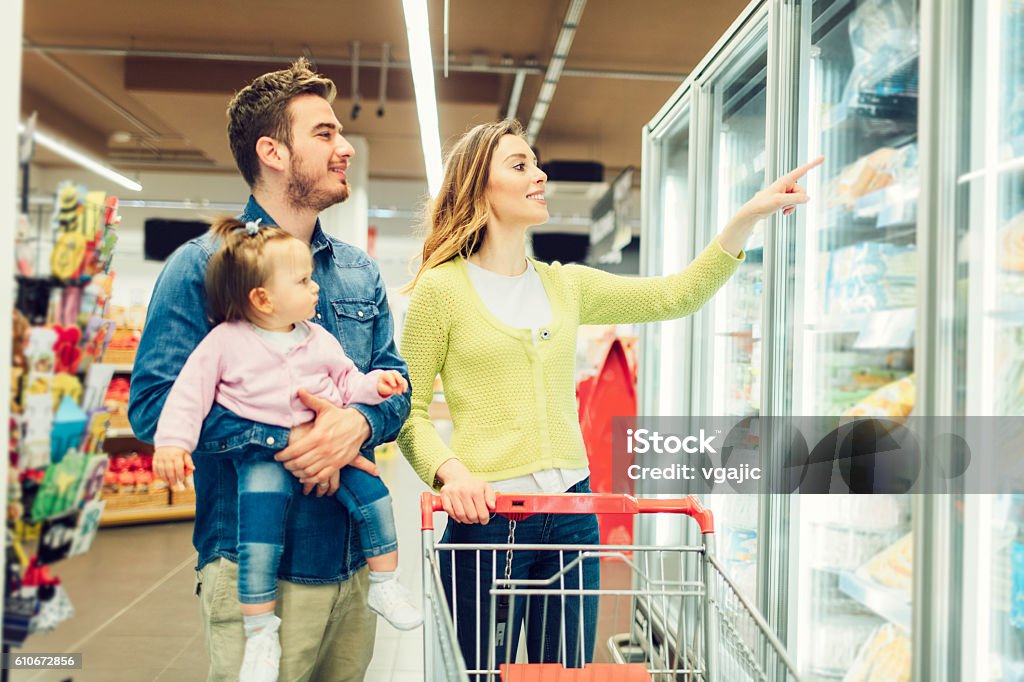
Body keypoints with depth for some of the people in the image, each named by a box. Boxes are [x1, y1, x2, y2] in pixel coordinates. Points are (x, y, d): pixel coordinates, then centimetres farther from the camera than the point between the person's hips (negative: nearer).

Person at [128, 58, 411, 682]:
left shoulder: (361, 273, 12)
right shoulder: (203, 265, -6)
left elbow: (397, 381, 9)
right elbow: (154, 402, -14)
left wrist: (361, 420, -15)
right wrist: (284, 442, -23)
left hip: (355, 557, 6)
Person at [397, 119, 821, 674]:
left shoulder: (565, 285, 10)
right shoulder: (441, 286, -4)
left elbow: (675, 296, 6)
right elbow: (409, 411, -5)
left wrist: (749, 215, 0)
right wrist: (449, 471, -22)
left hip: (571, 514, 5)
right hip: (486, 517, -4)